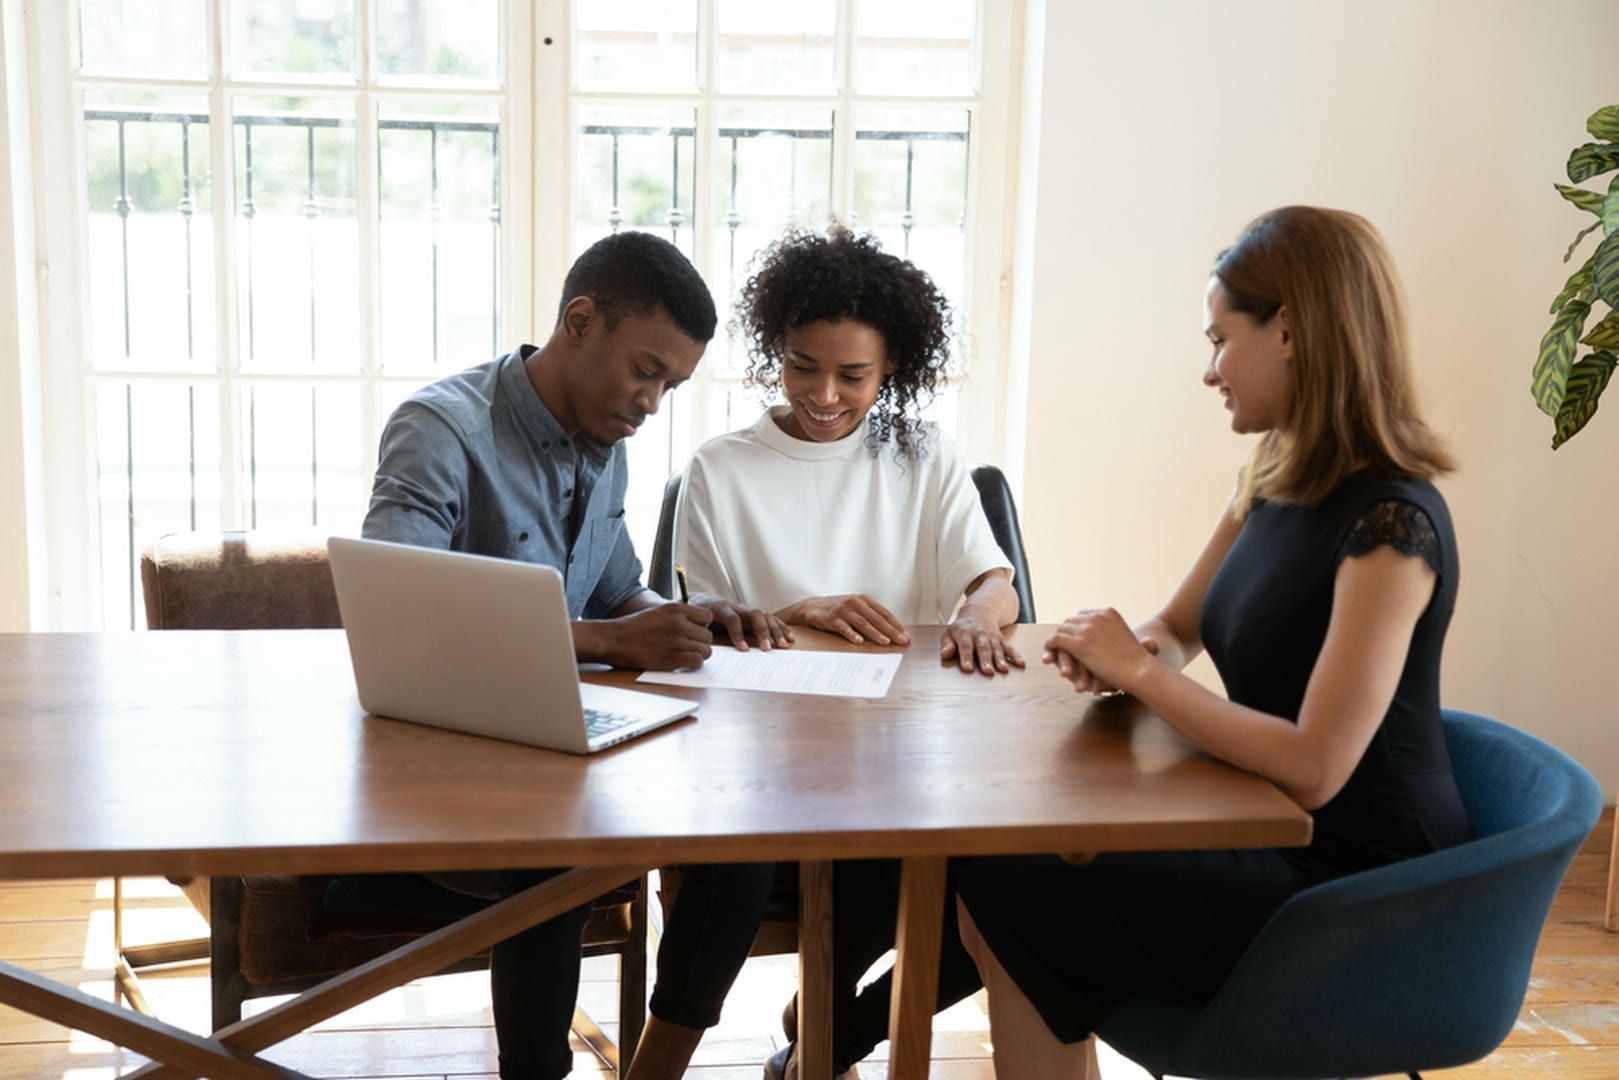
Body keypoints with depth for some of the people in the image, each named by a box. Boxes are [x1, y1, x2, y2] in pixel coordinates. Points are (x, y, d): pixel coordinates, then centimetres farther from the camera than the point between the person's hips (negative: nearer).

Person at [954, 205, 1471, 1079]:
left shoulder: (1390, 522, -22)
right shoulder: (1272, 483, 6)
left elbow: (1315, 767, -27)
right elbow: (1176, 632, 16)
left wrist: (1138, 670, -18)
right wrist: (1115, 657, -8)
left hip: (1358, 886, -8)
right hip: (1272, 835, 8)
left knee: (1007, 898, -14)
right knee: (1008, 860, -6)